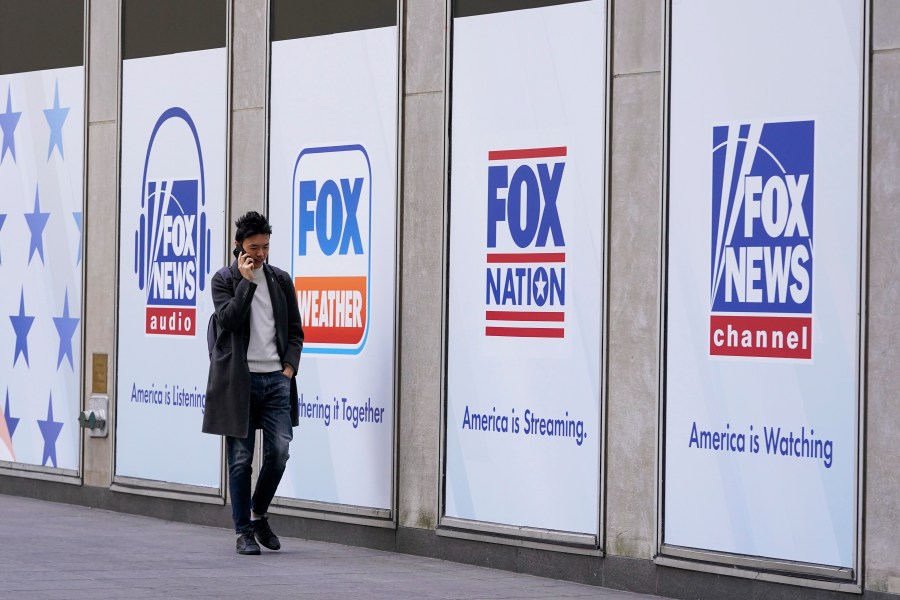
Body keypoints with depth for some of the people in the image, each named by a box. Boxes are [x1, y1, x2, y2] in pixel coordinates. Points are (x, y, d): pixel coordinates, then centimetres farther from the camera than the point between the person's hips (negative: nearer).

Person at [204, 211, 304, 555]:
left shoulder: (281, 280, 11)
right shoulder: (224, 280, 1)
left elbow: (295, 330, 15)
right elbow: (229, 319, -16)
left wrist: (290, 367, 1)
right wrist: (247, 280, -13)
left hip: (276, 379, 3)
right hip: (239, 380, -3)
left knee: (279, 453, -3)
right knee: (240, 459, 0)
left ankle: (258, 514, 19)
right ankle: (244, 532, 6)